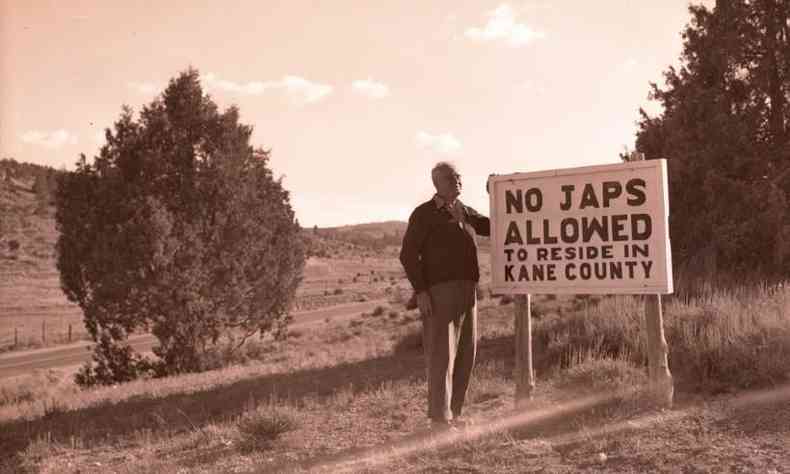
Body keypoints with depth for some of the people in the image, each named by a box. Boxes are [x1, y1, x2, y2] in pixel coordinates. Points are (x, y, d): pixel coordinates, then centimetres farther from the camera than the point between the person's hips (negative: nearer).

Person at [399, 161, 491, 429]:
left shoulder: (465, 213, 17)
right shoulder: (424, 214, -3)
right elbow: (408, 255, -7)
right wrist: (420, 291, -16)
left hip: (467, 291, 7)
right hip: (439, 292, -7)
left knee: (466, 353, 10)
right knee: (441, 354, -7)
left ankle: (454, 413, 21)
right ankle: (440, 419, 0)